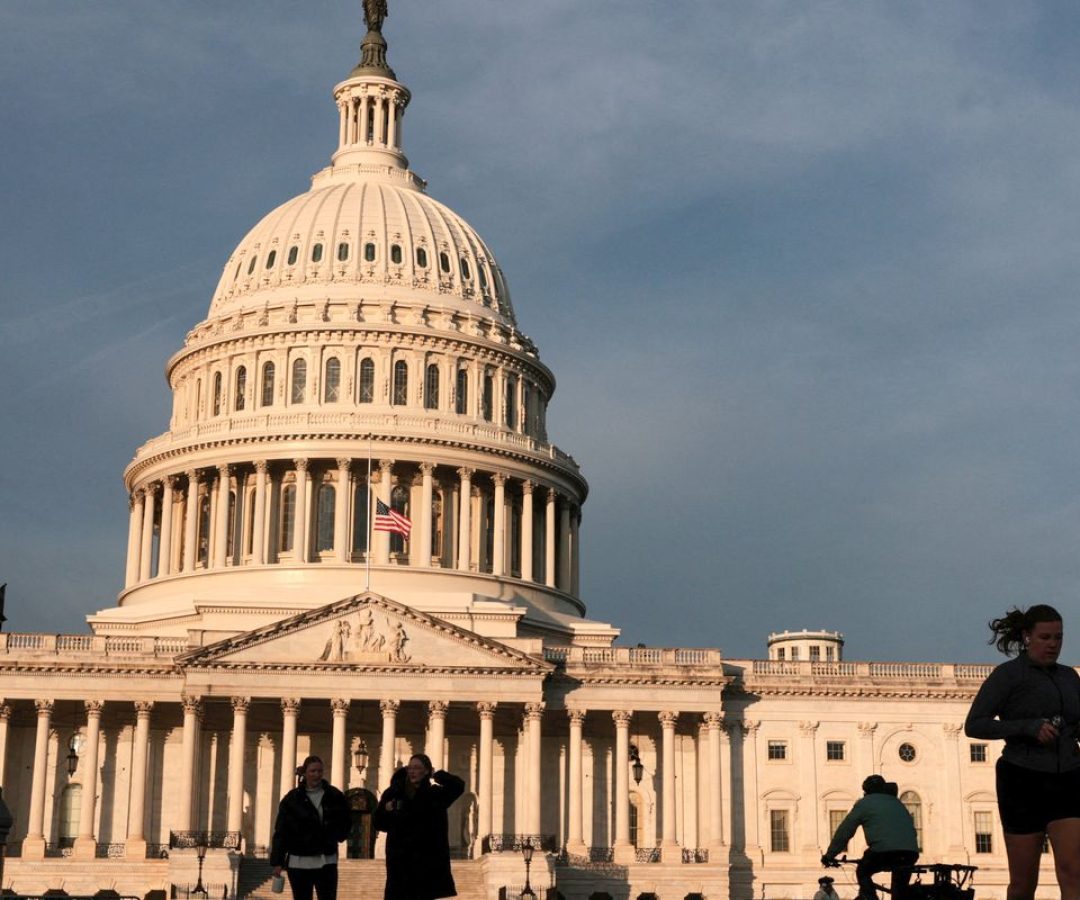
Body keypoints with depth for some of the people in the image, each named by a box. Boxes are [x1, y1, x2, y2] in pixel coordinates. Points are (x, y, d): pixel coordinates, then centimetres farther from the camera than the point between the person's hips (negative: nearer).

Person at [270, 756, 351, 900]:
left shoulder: (334, 796, 2)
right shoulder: (292, 799, -2)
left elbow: (345, 821, 17)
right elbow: (280, 832, -2)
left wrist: (338, 835, 0)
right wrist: (277, 861, -5)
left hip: (326, 861, 1)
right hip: (299, 862, 0)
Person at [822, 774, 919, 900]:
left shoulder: (864, 803, 16)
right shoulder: (897, 803, 31)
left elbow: (844, 830, 14)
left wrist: (829, 855, 19)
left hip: (883, 851, -5)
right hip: (911, 852, 5)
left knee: (862, 873, 22)